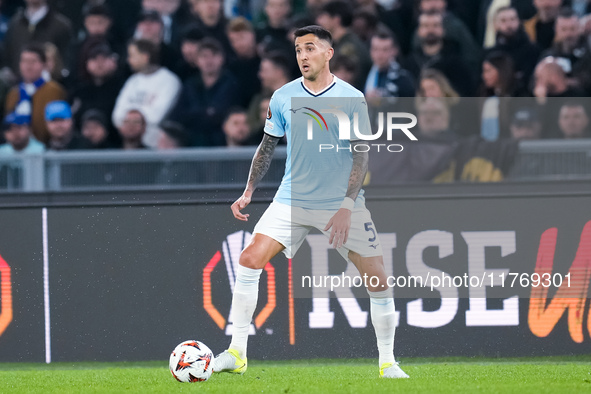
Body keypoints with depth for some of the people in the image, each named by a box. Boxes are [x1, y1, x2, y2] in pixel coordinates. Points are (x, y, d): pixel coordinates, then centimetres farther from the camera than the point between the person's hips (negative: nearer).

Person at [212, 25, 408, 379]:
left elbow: (361, 156, -7)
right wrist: (248, 194, 4)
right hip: (292, 200, 2)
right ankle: (237, 353, -10)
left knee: (378, 279, -5)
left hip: (343, 205, -2)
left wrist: (347, 207, -16)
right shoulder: (283, 98, 1)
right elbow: (267, 147, 12)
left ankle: (388, 363, 11)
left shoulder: (352, 98, -6)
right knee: (250, 260, -15)